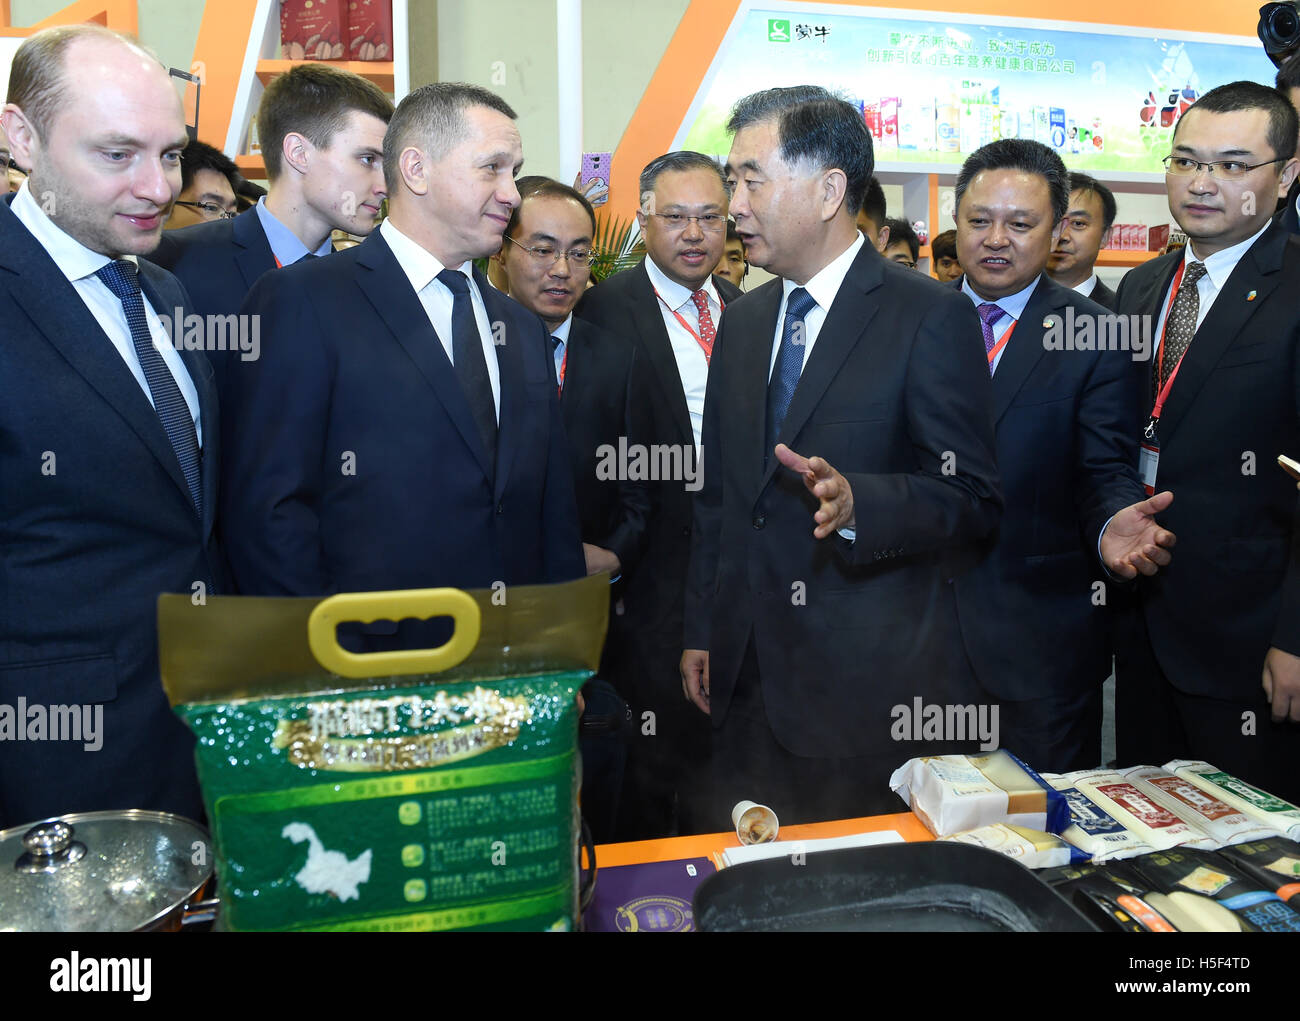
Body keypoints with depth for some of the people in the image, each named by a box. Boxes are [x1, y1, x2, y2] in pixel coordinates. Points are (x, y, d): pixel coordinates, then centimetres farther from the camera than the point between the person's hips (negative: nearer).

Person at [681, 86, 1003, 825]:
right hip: (751, 679, 6)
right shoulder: (743, 323, 13)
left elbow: (972, 499, -10)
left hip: (879, 689, -5)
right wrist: (702, 633, 13)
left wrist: (856, 502, -28)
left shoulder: (932, 316, -7)